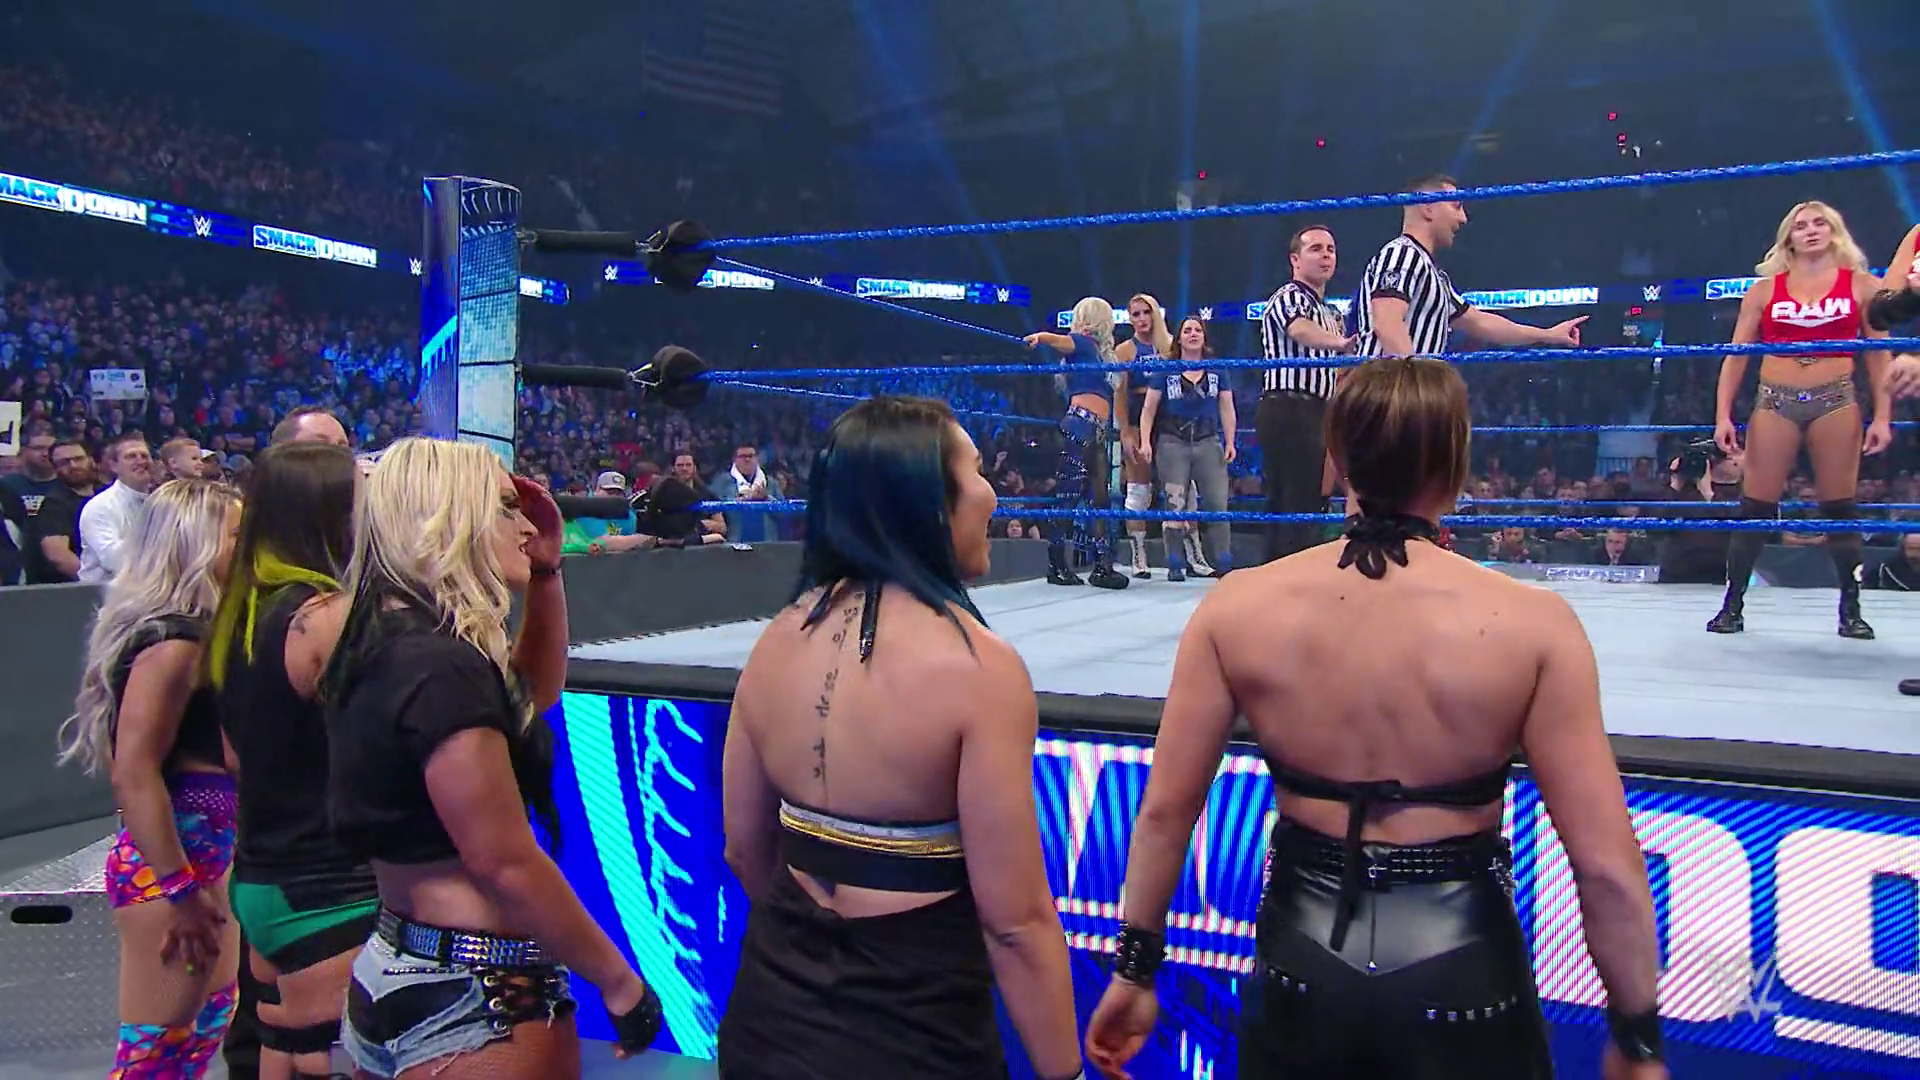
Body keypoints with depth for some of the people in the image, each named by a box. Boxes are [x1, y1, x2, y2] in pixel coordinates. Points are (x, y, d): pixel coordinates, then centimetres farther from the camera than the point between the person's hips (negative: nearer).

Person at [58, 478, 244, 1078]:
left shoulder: (193, 630, 10)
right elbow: (135, 774, -23)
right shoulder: (173, 640, -19)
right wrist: (181, 891, -20)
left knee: (210, 1020, 17)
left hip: (201, 852, 10)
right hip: (167, 863, -10)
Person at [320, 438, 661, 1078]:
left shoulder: (396, 647, 6)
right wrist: (618, 980, -15)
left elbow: (535, 694, 23)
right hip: (480, 999, -9)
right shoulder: (442, 668, -23)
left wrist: (546, 573, 12)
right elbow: (505, 864, -24)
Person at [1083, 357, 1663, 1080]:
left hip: (1301, 965, 1)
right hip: (1460, 975, -1)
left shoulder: (1236, 608, -9)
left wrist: (1134, 968, 8)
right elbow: (1606, 866, -13)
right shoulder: (1533, 624, -15)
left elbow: (1164, 812, -4)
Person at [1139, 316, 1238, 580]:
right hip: (1172, 443, -1)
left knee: (1217, 504, -5)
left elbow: (1226, 408, 9)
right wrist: (1145, 442, -6)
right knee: (1175, 506, 1)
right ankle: (1175, 566, 6)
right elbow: (1149, 410, 4)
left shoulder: (1217, 370, 9)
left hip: (1208, 442, 1)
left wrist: (1230, 442, 0)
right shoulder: (1167, 370, 4)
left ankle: (1224, 565, -1)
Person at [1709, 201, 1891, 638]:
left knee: (1839, 508, 1)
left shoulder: (1862, 286, 9)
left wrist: (1882, 416, -3)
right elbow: (1736, 355, 7)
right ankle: (1732, 605, 5)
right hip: (1774, 403, 0)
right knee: (1755, 507, -2)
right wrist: (1722, 416, -1)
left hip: (1836, 401, 0)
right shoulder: (1764, 290, 10)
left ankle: (1851, 609, 10)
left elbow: (1879, 355, 6)